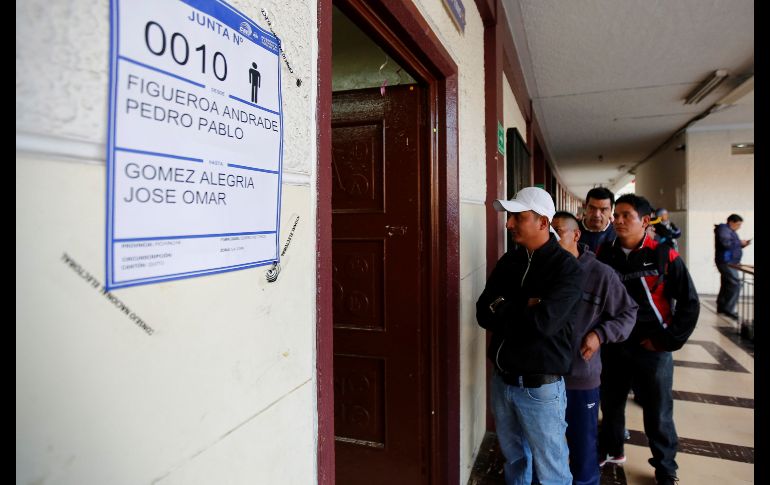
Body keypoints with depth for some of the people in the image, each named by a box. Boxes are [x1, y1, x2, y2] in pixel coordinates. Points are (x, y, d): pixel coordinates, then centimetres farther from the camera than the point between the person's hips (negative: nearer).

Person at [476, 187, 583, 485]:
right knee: (514, 458, 23)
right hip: (502, 380, 5)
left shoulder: (566, 267, -14)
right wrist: (523, 310, -17)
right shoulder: (508, 262, 4)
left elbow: (543, 322, -26)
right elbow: (483, 314, -2)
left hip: (541, 387, -5)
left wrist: (502, 307, -11)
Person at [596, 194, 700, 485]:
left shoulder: (664, 256, -10)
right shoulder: (604, 254, -2)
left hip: (652, 349, -3)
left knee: (658, 414, 11)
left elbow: (689, 302, -6)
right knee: (610, 403, 19)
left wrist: (668, 339, -9)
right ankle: (611, 450, 43)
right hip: (612, 345, 3)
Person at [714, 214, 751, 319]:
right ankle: (728, 309, -14)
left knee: (726, 285, 13)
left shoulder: (730, 231, 21)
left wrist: (742, 244, 8)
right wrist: (739, 242, -13)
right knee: (735, 284, -15)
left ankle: (721, 307, 20)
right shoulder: (723, 229, -11)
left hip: (729, 262, 11)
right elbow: (726, 243, -25)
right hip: (726, 262, -11)